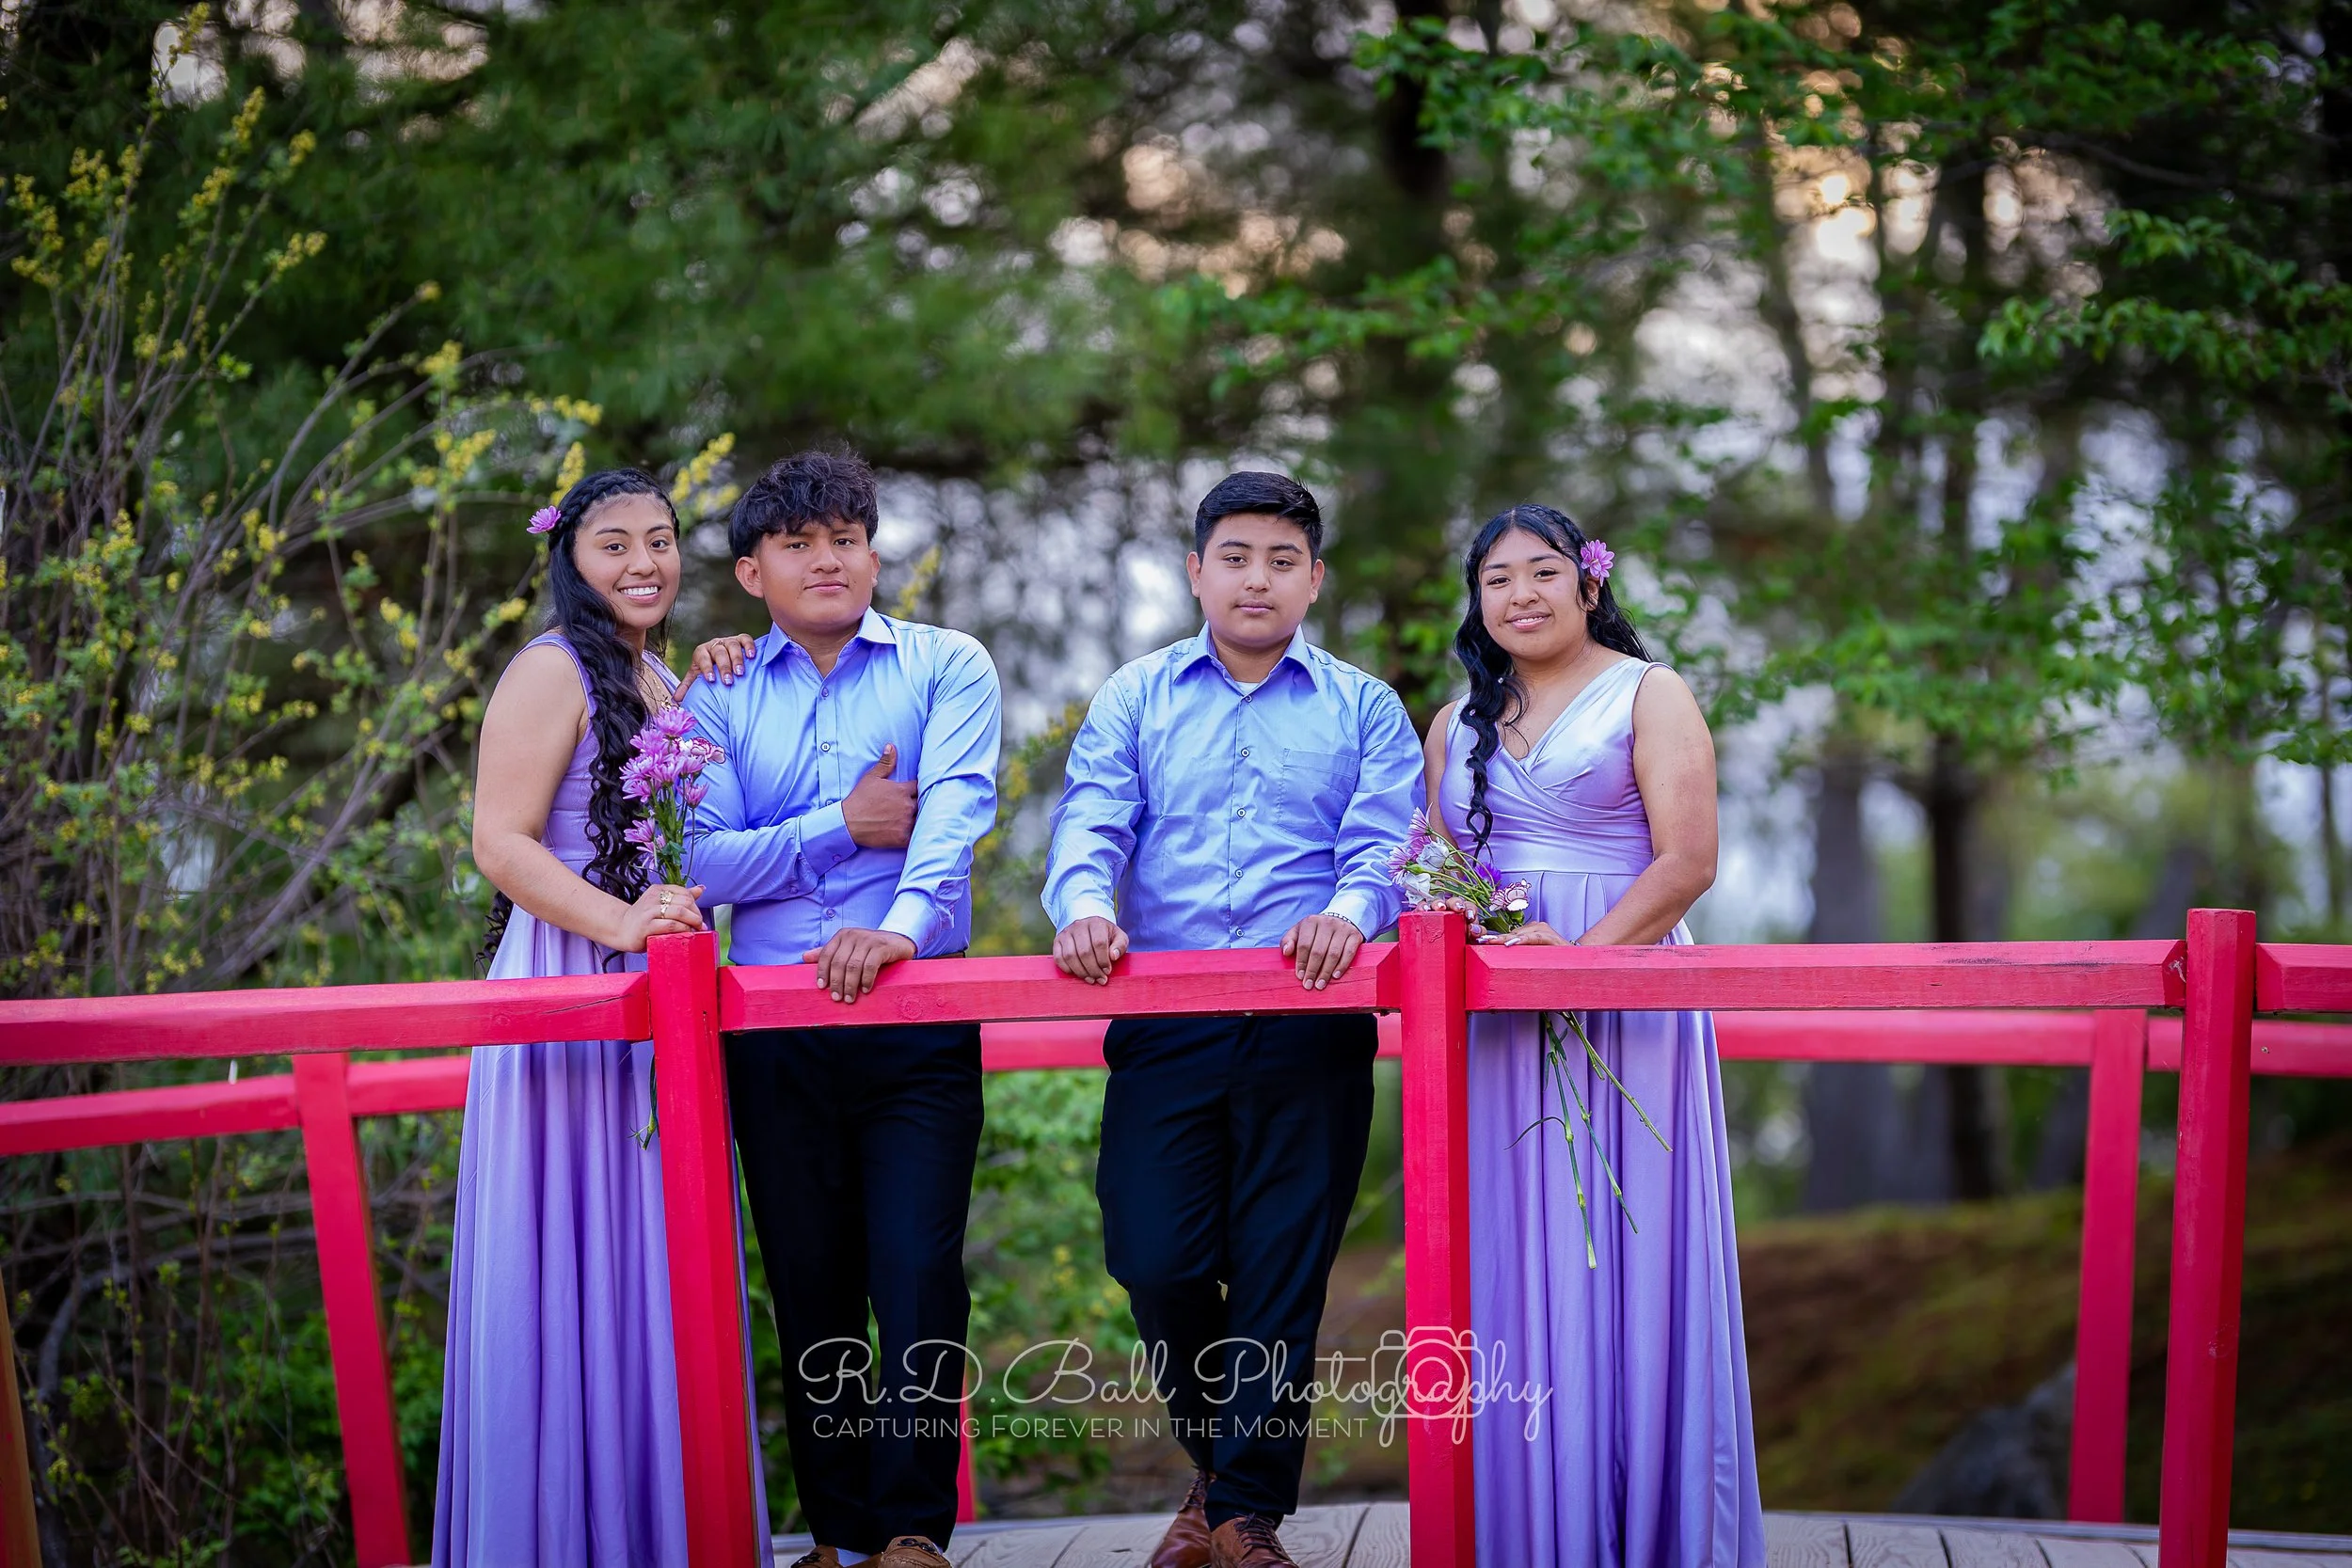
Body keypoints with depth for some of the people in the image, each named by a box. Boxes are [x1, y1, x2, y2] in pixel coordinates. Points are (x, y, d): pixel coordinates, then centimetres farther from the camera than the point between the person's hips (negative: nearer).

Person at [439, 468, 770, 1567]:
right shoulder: (553, 671, -7)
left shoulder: (663, 682, 19)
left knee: (654, 1272, 10)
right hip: (571, 987, -8)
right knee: (578, 1265, -5)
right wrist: (620, 922, -26)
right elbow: (501, 842, -14)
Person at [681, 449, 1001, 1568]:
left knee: (917, 1275, -9)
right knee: (809, 1287, 7)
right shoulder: (722, 697, 11)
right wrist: (843, 826, -11)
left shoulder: (947, 667, 5)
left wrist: (904, 921, -30)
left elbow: (954, 807, -13)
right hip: (772, 1028, 2)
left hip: (917, 1021, -2)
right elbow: (704, 859, 0)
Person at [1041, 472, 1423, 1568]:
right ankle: (1217, 1460, 21)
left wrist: (1347, 912, -23)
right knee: (1156, 1261, -5)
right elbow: (1091, 821, 3)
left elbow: (1384, 841, -1)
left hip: (1309, 1026, -1)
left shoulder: (1364, 710, 13)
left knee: (1280, 1274, -1)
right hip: (1163, 1020, 1)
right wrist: (1084, 906, -19)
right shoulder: (1135, 699, 15)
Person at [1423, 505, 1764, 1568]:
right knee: (1513, 1267, 2)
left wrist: (1585, 953, -19)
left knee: (1619, 1262, -4)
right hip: (1492, 1026, 4)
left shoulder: (1648, 694, 2)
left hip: (1625, 995, -4)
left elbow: (1689, 860, -8)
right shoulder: (1459, 722, 17)